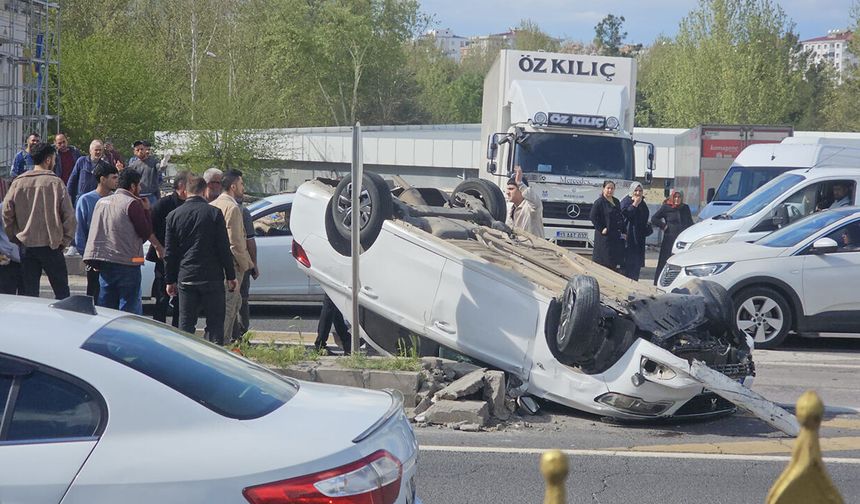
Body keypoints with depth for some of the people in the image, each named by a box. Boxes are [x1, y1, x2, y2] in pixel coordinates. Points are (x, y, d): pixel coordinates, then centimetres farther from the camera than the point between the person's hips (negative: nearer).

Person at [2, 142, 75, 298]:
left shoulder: (18, 183, 2)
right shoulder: (55, 182, -6)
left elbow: (7, 213, 1)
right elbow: (69, 214, -8)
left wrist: (14, 238, 11)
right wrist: (65, 241, 2)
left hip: (26, 245, 3)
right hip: (51, 245, -3)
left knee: (29, 294, 8)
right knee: (62, 292, 5)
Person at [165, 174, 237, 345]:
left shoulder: (173, 215, 3)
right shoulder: (214, 213, -6)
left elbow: (169, 253, 6)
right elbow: (224, 248, -5)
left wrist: (170, 280, 13)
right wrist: (230, 276, 3)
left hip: (185, 278, 2)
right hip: (212, 278, -2)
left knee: (186, 324, 8)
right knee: (215, 322, 5)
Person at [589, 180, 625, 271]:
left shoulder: (616, 202, 16)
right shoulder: (599, 202, -7)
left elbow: (621, 217, 20)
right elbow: (592, 217, -13)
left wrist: (623, 231, 11)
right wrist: (601, 229, -15)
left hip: (616, 236, 7)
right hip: (605, 236, -7)